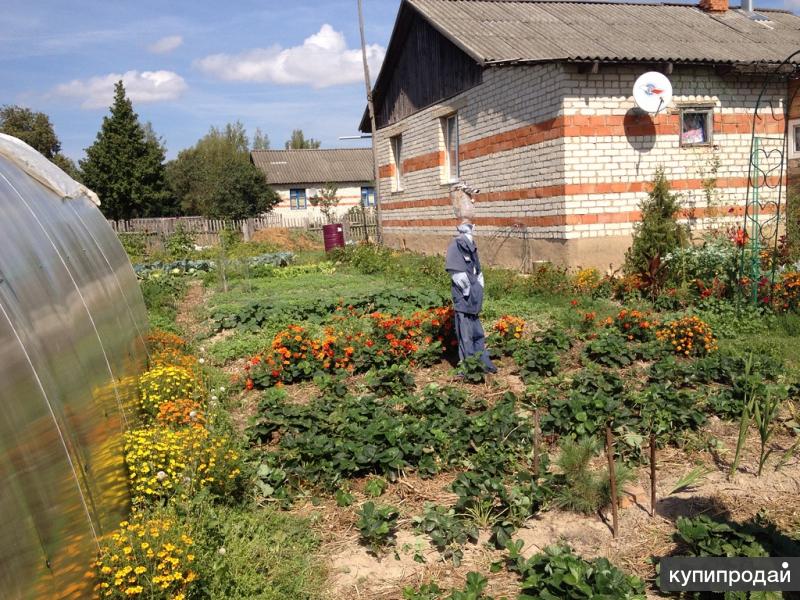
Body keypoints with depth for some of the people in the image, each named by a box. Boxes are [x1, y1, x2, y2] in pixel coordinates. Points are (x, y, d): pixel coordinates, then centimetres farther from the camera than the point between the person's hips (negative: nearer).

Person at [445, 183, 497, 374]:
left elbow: (478, 270, 9)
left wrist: (478, 288, 4)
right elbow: (458, 274, -10)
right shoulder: (456, 245, -7)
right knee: (466, 335, 6)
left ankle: (484, 364, 21)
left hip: (474, 301, 3)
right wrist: (468, 292, -4)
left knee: (478, 333, 12)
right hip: (463, 301, -3)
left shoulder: (471, 246, 2)